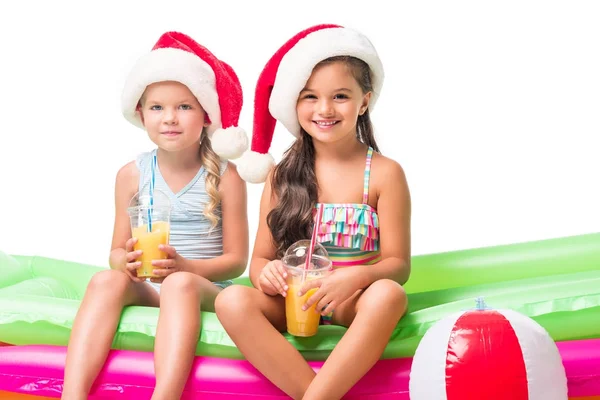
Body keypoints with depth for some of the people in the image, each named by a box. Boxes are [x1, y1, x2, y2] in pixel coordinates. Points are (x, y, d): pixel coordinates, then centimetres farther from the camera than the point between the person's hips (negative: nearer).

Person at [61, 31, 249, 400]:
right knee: (107, 280, -29)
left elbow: (236, 259, -3)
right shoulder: (132, 175, 7)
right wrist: (125, 261, -16)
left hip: (204, 288, -2)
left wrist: (184, 266, -20)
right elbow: (117, 251, 9)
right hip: (145, 288, 3)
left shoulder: (223, 175, -2)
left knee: (181, 284, -36)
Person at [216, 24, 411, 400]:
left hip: (354, 304, -2)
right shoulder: (282, 175, 6)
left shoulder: (384, 173, -2)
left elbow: (398, 264, -4)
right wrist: (266, 274, -18)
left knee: (389, 295, -36)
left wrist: (358, 277, -26)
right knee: (233, 301, -29)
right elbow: (261, 257, 7)